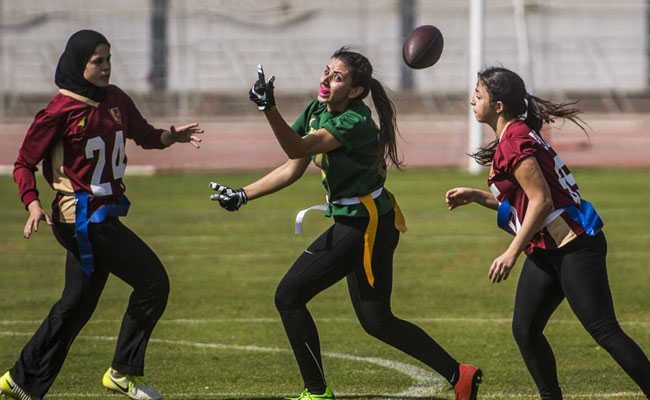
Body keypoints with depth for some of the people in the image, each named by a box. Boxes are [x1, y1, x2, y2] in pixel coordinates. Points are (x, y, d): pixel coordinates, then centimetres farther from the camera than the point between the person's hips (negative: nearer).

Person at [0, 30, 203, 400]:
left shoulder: (115, 99, 6)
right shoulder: (61, 111, -14)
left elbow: (143, 134, 18)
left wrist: (172, 135, -3)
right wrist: (34, 205, -24)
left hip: (105, 214, 8)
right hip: (82, 217, -8)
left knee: (78, 303, 16)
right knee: (154, 280, -10)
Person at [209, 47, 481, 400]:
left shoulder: (354, 123, -21)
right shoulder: (317, 111, 6)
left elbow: (298, 148, -35)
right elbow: (293, 169, 11)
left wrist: (268, 108, -48)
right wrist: (242, 195, 6)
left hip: (365, 228, -10)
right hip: (352, 225, 10)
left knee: (289, 296, -7)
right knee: (376, 321, 15)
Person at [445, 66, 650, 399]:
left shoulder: (514, 141, -15)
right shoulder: (517, 135, 15)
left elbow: (541, 200, -21)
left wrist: (512, 253, -19)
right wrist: (474, 196, 16)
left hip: (574, 247, -10)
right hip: (547, 251, 10)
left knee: (604, 331, -11)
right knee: (524, 330, 8)